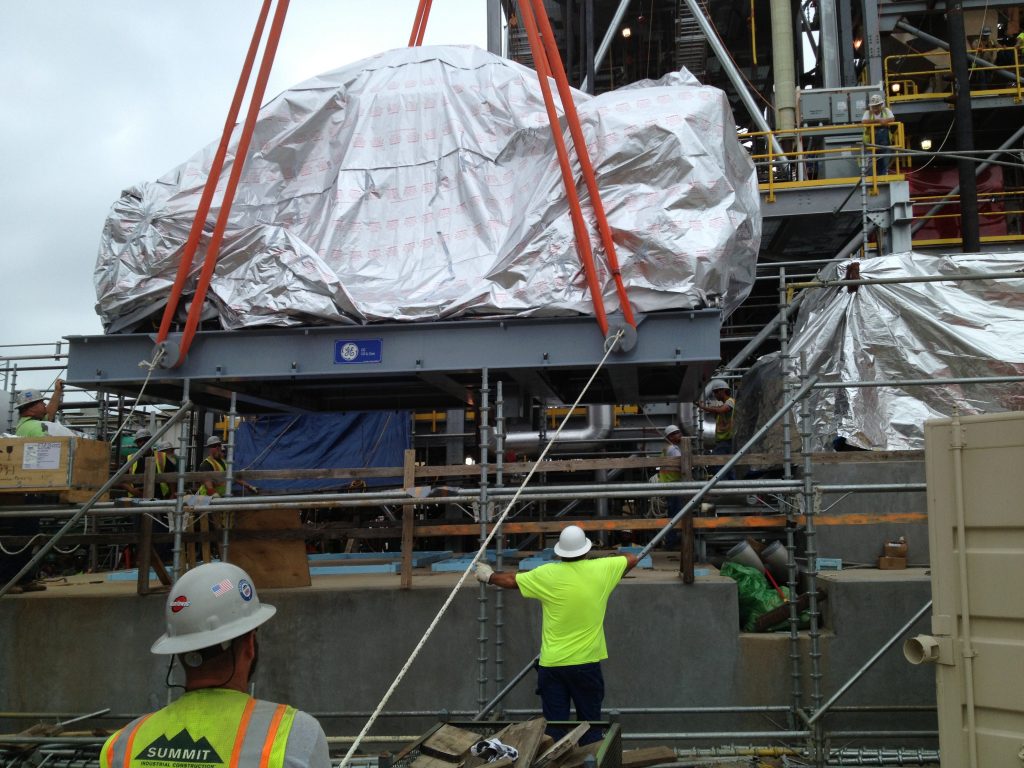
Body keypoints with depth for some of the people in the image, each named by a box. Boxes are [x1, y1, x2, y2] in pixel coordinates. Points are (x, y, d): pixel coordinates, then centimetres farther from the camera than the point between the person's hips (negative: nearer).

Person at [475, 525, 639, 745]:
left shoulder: (547, 575, -6)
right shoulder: (601, 569, -4)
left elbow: (511, 580, 7)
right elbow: (631, 559, 15)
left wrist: (488, 576, 27)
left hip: (552, 664, 0)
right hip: (587, 663, 0)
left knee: (554, 728, 7)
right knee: (590, 724, 9)